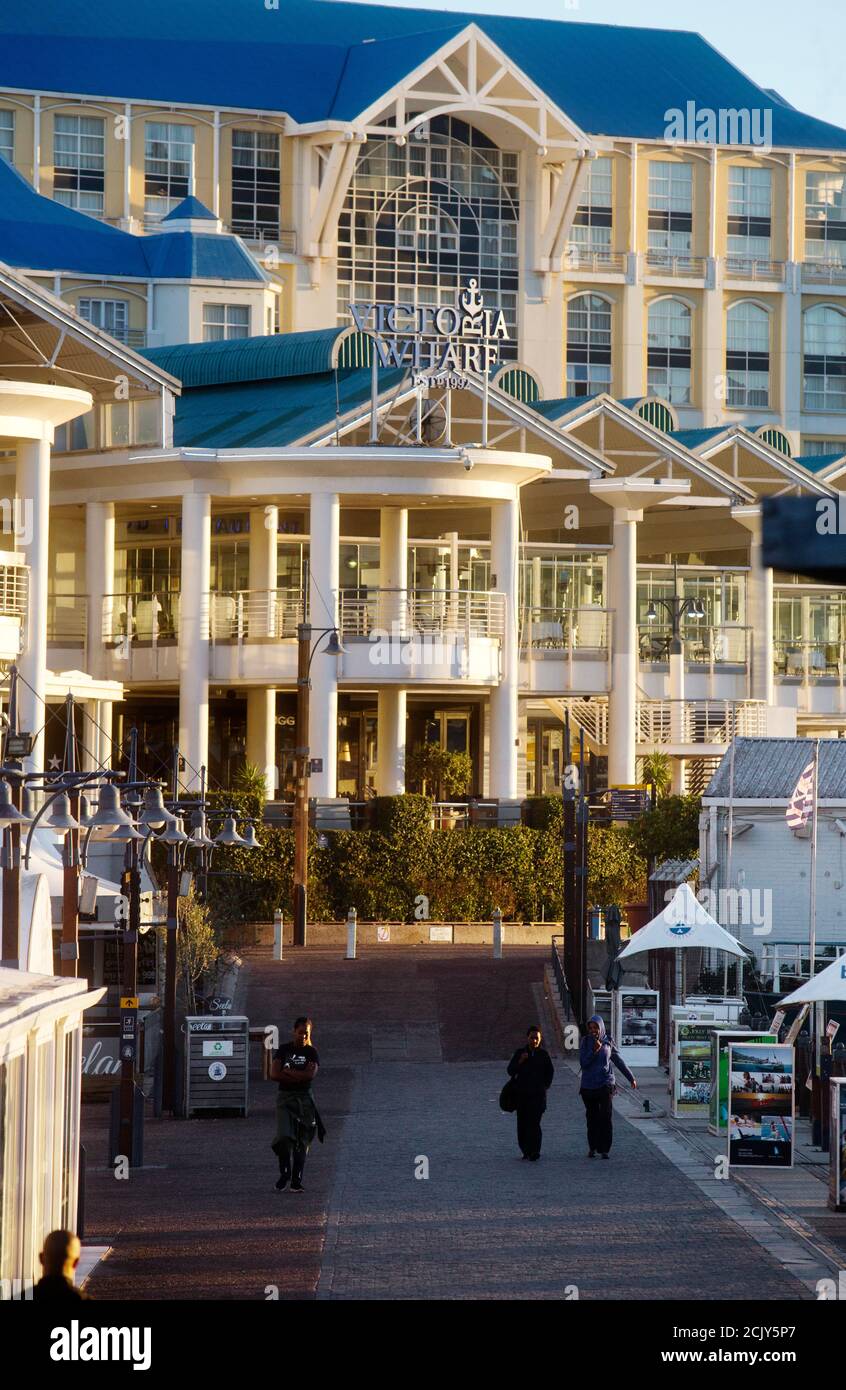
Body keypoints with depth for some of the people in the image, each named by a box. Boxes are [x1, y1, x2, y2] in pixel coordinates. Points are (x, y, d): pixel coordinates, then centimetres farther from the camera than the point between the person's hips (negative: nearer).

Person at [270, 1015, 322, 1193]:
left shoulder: (311, 1053, 4)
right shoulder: (284, 1050, 5)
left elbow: (311, 1074, -13)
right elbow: (274, 1074, -6)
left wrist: (287, 1071, -8)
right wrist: (300, 1076, -10)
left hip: (304, 1098, 1)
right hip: (284, 1098, -1)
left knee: (302, 1142, 0)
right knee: (284, 1137, -17)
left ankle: (296, 1181, 7)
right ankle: (284, 1173, 3)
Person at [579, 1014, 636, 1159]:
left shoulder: (608, 1042, 4)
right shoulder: (585, 1042, 3)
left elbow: (619, 1061, 13)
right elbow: (583, 1063, -5)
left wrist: (631, 1078, 16)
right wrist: (594, 1051, -18)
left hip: (605, 1085, -1)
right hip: (588, 1086, 1)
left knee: (605, 1117, -9)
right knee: (592, 1118, 5)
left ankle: (605, 1149, -8)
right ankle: (592, 1147, 15)